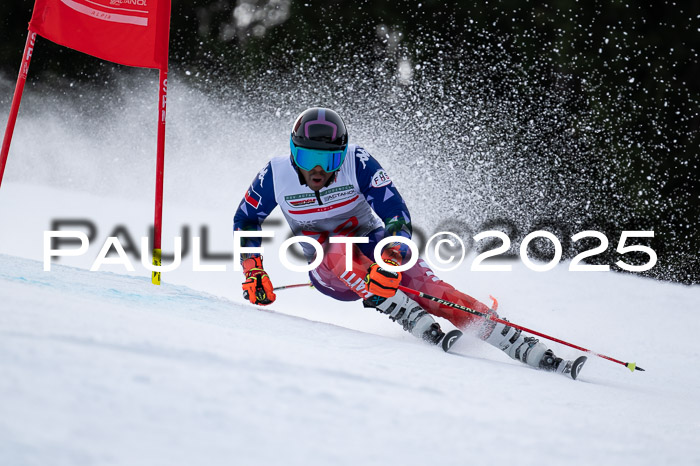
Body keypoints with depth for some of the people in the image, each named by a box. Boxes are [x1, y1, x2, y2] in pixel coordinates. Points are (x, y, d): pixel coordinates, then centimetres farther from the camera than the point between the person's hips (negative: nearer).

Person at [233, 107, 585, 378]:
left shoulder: (357, 162, -22)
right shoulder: (276, 175, -16)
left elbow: (398, 217, -23)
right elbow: (245, 221, 1)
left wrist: (389, 261, -40)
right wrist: (253, 271, -11)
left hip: (377, 248, -1)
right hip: (329, 273, 1)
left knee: (432, 289, -23)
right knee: (338, 248, -35)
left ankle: (538, 355, -30)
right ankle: (422, 328, -40)